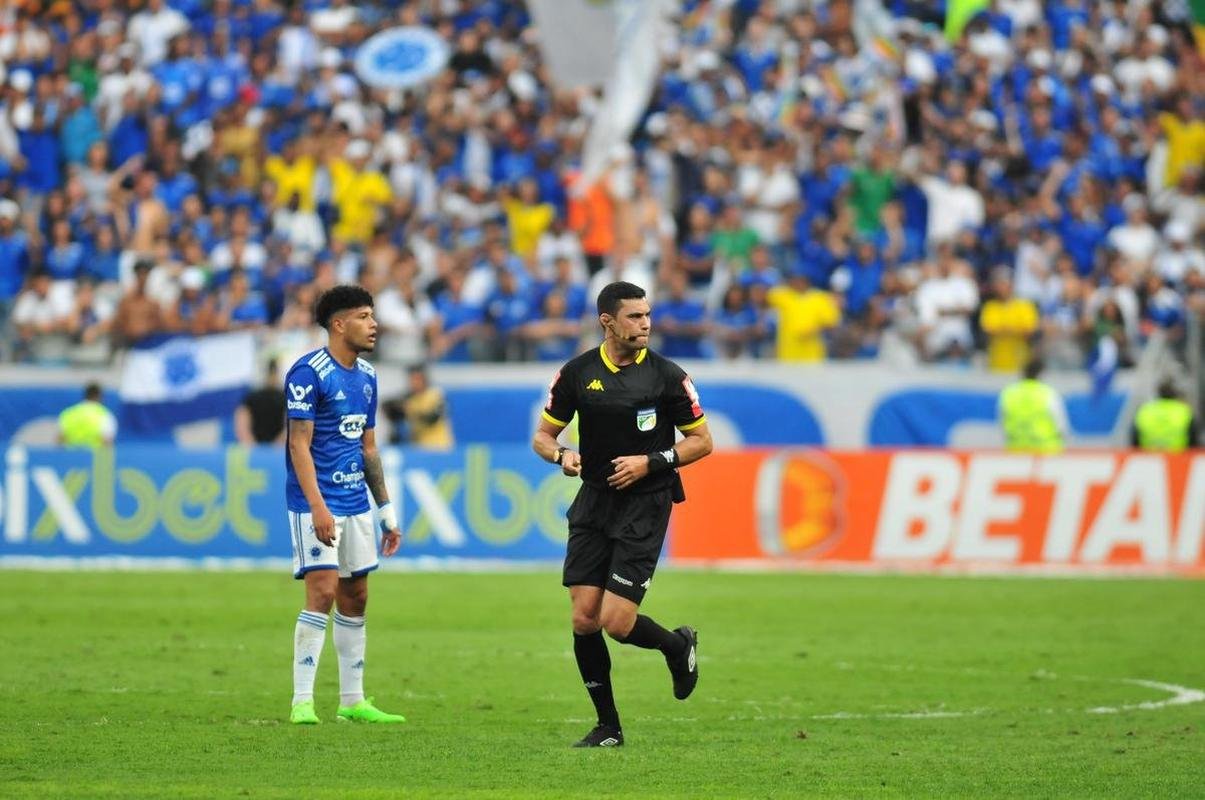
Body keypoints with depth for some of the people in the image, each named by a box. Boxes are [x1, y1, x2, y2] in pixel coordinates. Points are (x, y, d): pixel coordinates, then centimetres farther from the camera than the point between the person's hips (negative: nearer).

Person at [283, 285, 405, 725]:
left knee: (355, 597, 10)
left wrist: (387, 510, 17)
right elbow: (299, 445, -16)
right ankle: (302, 701, -12)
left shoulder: (366, 376, 12)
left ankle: (352, 701, 16)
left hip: (356, 502, 8)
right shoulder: (308, 372, -12)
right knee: (323, 591, -15)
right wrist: (318, 507, -24)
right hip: (317, 503, -8)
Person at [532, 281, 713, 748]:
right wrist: (561, 456, -13)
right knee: (584, 619, -3)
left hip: (645, 505, -3)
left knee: (617, 622, -12)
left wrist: (651, 462, -13)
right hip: (594, 502, 3)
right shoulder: (577, 374, 2)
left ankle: (678, 645, 21)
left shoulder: (667, 376, -5)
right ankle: (608, 726, 11)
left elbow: (702, 441, 1)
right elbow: (542, 436, 10)